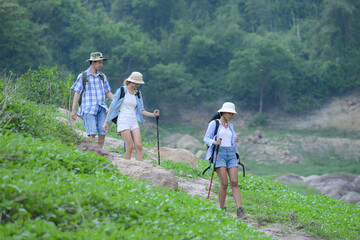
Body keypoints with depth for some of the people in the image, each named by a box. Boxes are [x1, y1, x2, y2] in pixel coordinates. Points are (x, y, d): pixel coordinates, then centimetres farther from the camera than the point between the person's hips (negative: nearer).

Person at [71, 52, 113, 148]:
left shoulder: (102, 76, 15)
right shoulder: (83, 76, 3)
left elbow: (107, 93, 19)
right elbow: (77, 93, 3)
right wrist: (73, 109, -2)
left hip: (101, 109, 4)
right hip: (89, 109, -4)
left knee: (102, 134, -3)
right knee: (92, 134, -16)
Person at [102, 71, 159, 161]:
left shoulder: (138, 93, 12)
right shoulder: (121, 90, -3)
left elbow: (141, 110, 15)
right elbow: (112, 106, -1)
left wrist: (153, 114, -1)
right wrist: (106, 122, -3)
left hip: (134, 121, 5)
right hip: (123, 121, -5)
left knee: (139, 146, -7)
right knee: (130, 147, -13)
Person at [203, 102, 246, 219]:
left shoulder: (230, 126, 20)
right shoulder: (214, 123, 4)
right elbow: (206, 138, 1)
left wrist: (236, 142, 1)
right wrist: (215, 142, -19)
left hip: (231, 154, 5)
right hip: (219, 153, -5)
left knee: (234, 183, -8)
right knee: (224, 184, -12)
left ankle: (240, 210, -15)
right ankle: (221, 208, 2)